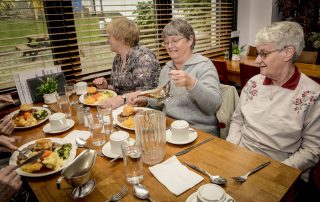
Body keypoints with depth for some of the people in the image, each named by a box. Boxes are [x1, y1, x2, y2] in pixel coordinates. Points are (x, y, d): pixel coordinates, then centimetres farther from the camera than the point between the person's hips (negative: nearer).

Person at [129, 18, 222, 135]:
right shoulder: (166, 68, 12)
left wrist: (191, 83, -34)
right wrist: (146, 102, 2)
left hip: (198, 132, -4)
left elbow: (214, 104, -20)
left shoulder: (204, 65, -7)